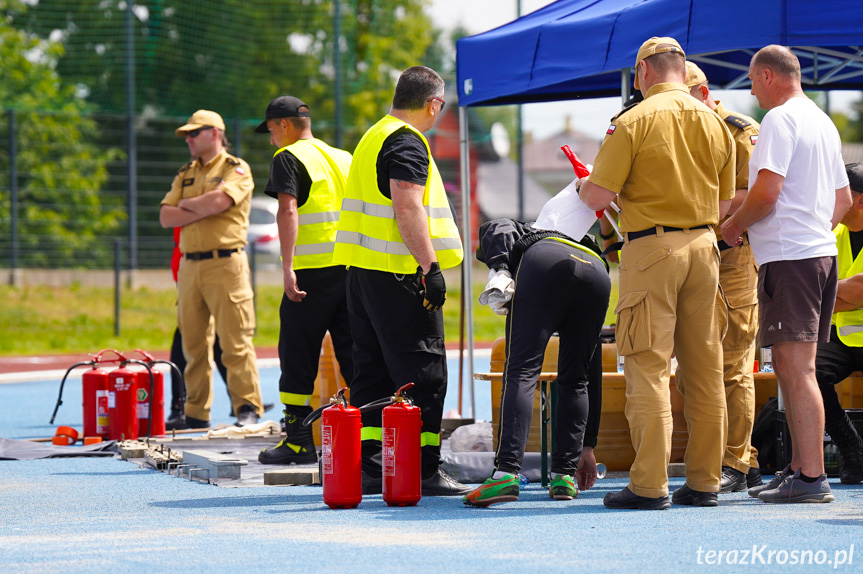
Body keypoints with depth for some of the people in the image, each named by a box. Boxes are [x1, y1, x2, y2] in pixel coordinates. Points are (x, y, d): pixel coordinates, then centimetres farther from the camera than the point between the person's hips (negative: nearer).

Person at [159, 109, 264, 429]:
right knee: (193, 343, 6)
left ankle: (248, 408, -7)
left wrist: (187, 204, 0)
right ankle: (196, 413, 10)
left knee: (235, 340, -10)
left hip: (225, 263, -6)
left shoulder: (236, 169, 2)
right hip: (189, 266, 6)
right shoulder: (185, 175, 20)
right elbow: (166, 217, 9)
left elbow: (218, 200, -17)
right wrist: (204, 209, -5)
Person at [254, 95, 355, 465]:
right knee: (354, 354, 9)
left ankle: (298, 441, 1)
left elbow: (288, 211, -15)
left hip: (312, 270, -6)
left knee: (298, 356, 1)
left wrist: (288, 267, -20)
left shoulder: (289, 158, -3)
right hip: (351, 266, 6)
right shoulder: (343, 158, 18)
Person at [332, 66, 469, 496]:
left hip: (361, 268, 10)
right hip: (398, 275, -10)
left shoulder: (373, 137, 20)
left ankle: (370, 468, 11)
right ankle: (425, 471, -7)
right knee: (422, 374, -6)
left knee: (373, 372, 11)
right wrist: (431, 267, -22)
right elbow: (407, 207, -21)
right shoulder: (407, 143, -11)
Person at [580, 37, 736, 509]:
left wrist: (582, 185, 11)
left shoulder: (634, 122, -8)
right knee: (705, 368, 9)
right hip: (703, 246, 5)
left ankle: (650, 484, -7)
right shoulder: (715, 124, 9)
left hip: (651, 249, -5)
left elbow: (599, 196, -11)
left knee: (648, 369, -4)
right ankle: (704, 480, 12)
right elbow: (725, 204, 13)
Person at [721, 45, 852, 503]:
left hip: (788, 258, -9)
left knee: (797, 368, -11)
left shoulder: (780, 119, -9)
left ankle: (811, 478, -14)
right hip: (821, 251, 9)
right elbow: (843, 199, 24)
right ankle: (800, 467, 18)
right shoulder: (823, 122, 20)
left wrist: (734, 226, -3)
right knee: (790, 368, 15)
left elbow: (766, 192, -18)